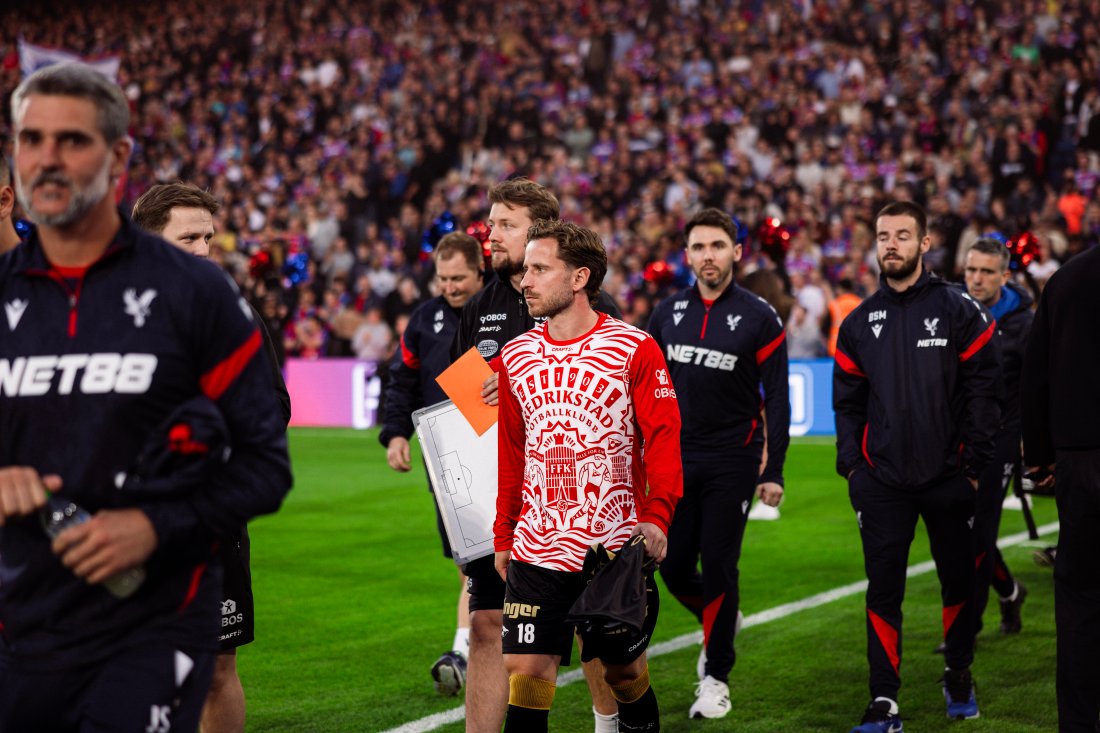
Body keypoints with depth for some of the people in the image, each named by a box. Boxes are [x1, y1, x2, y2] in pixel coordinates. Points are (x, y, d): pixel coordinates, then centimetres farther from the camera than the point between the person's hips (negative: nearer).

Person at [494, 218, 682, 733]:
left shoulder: (635, 349, -4)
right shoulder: (515, 356, 8)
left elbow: (664, 438, -6)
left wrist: (657, 514, -19)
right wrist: (503, 536, 14)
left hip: (618, 549, -3)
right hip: (535, 551, 3)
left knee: (624, 671, 10)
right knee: (524, 672, -7)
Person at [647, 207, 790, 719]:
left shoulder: (759, 318, -5)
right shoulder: (667, 314, 6)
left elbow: (777, 401, -3)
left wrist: (773, 472, -6)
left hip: (732, 463, -4)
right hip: (677, 461, 4)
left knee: (718, 567, -3)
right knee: (673, 568, 5)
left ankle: (716, 679, 11)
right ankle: (721, 623, 35)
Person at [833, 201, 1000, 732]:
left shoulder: (959, 311, -2)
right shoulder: (859, 323, 8)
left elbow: (983, 392, -4)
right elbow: (848, 403, 12)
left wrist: (976, 464, -9)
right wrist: (850, 464, 1)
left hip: (948, 477, -2)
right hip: (881, 482, 2)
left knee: (959, 582, 9)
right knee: (883, 589, -2)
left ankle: (959, 677, 32)